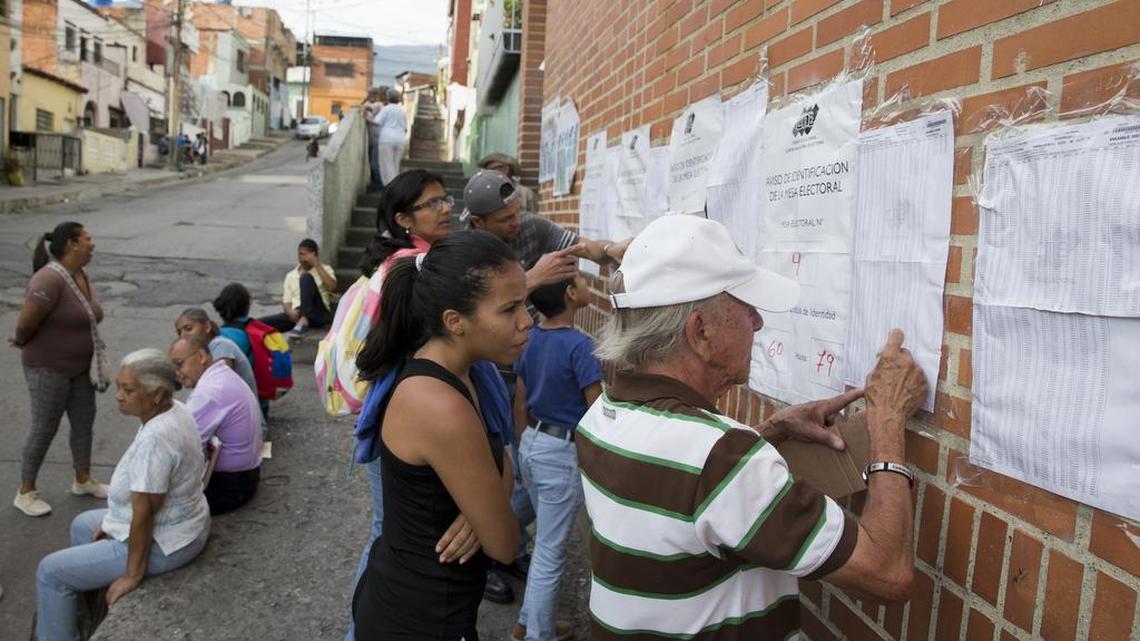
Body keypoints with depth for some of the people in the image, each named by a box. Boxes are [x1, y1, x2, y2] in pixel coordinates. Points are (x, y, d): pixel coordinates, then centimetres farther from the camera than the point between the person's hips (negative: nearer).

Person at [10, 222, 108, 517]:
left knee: (84, 422, 16)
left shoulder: (81, 276, 1)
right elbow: (25, 324, -23)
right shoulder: (50, 280, -27)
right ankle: (25, 492, 20)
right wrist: (22, 343, -4)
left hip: (80, 367, 8)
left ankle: (83, 480, 32)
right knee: (44, 429, 4)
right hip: (48, 368, -8)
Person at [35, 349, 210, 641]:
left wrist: (132, 574, -18)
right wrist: (115, 520, 14)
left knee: (51, 572, 2)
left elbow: (144, 513, -28)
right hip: (175, 522, 10)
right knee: (82, 525, 30)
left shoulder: (154, 439, -33)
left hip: (160, 544, -10)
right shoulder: (174, 410, -4)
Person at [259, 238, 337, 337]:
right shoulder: (291, 275, 21)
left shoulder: (326, 269, 14)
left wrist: (317, 265, -8)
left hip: (319, 314, -2)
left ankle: (304, 321, -37)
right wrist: (290, 312, -8)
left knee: (306, 277, -26)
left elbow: (332, 287, -7)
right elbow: (286, 301, 16)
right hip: (297, 315, 3)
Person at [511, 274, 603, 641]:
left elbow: (520, 404, 10)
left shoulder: (530, 339, 1)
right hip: (562, 454, -8)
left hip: (531, 445, 8)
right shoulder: (579, 345, -21)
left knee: (546, 543, 23)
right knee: (550, 552, 7)